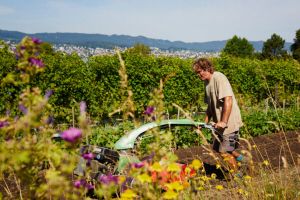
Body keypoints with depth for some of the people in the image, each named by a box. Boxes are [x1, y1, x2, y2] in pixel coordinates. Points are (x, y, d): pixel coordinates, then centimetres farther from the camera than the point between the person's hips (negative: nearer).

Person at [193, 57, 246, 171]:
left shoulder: (219, 78, -17)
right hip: (219, 123, 9)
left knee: (224, 152, -5)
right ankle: (241, 159, 34)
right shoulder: (207, 82, 11)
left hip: (230, 122, -9)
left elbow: (228, 100, -26)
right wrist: (205, 122, 14)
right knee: (217, 149, 16)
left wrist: (224, 121, -27)